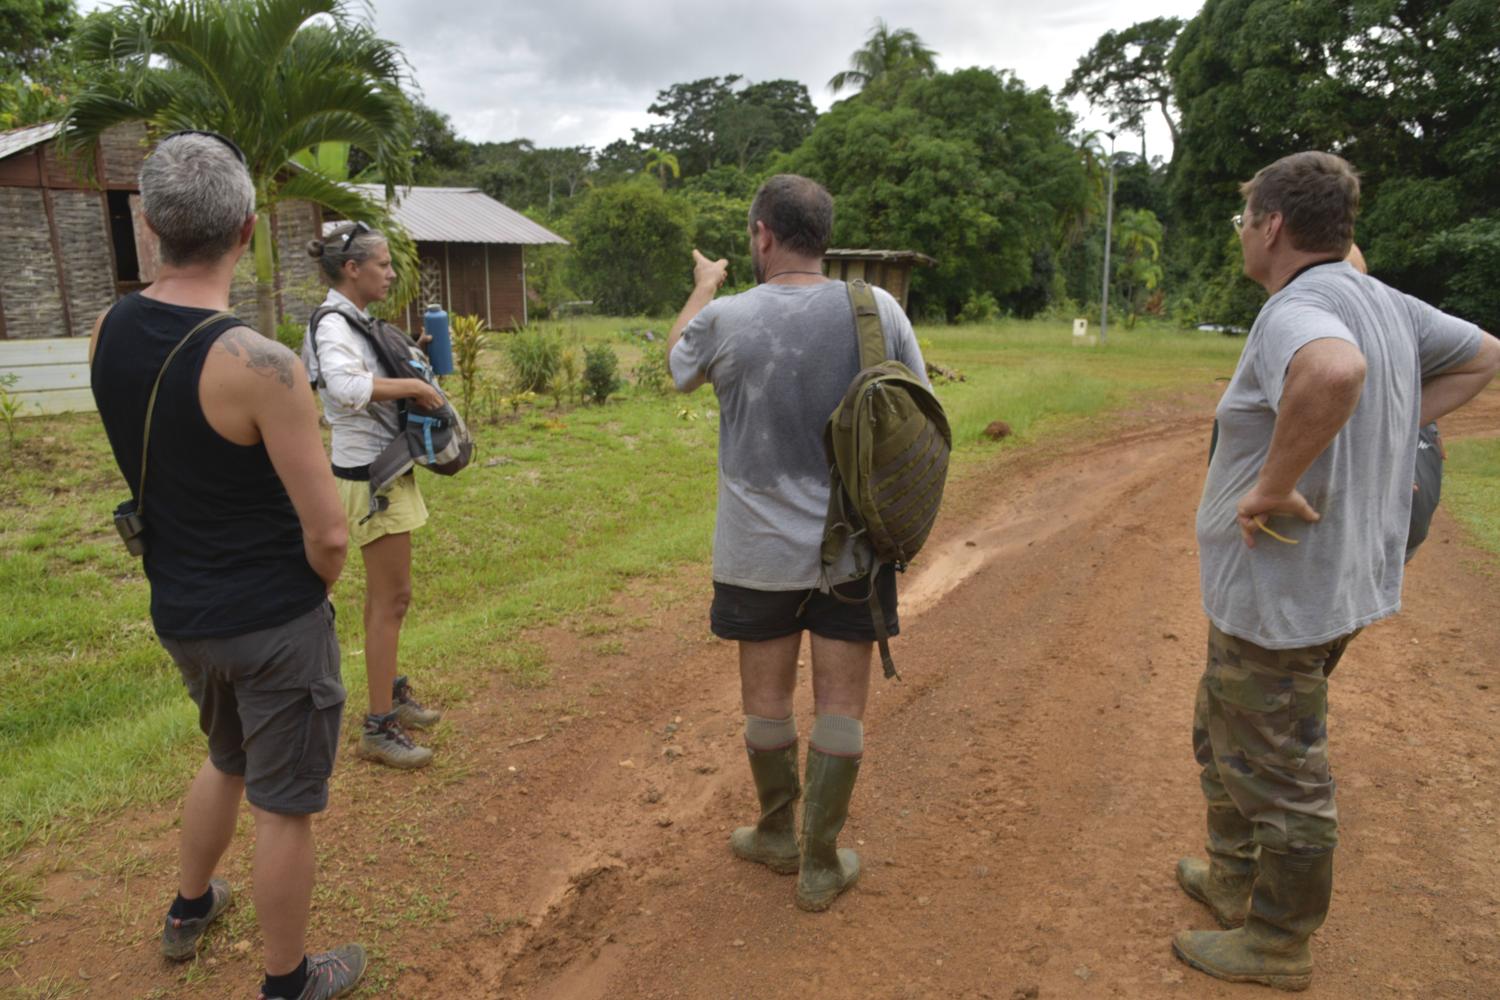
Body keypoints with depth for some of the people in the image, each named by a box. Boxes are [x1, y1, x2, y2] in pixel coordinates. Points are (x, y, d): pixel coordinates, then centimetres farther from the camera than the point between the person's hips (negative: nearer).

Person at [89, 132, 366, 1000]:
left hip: (179, 610, 7)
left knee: (228, 760, 32)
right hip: (273, 621, -7)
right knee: (285, 806, 12)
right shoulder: (258, 364, -25)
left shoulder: (108, 333, -3)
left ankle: (191, 910, 52)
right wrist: (317, 590, -4)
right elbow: (329, 533, -21)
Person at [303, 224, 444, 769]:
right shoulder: (333, 326, -18)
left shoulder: (357, 321, 12)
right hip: (369, 474, -10)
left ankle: (391, 693, 36)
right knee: (391, 599, -3)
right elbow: (347, 387, -38)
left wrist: (411, 367, 4)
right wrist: (416, 386, -27)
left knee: (386, 596, 20)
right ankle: (379, 728, 7)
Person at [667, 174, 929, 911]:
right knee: (841, 704, 11)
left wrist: (703, 287, 28)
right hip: (855, 546, 1)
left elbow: (677, 363, 12)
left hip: (761, 552, -1)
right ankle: (822, 864, 23)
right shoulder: (877, 309, -7)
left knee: (766, 698, 17)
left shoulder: (725, 319, -11)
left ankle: (778, 835, 37)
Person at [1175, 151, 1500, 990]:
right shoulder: (1385, 303, 7)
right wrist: (1391, 433, 14)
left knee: (1277, 769, 7)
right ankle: (1236, 879, 42)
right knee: (1225, 732, 25)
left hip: (1282, 589, -10)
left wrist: (1275, 484, -33)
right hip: (1339, 578, 10)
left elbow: (1335, 371, -47)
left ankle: (1279, 943, 27)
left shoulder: (1295, 310, -23)